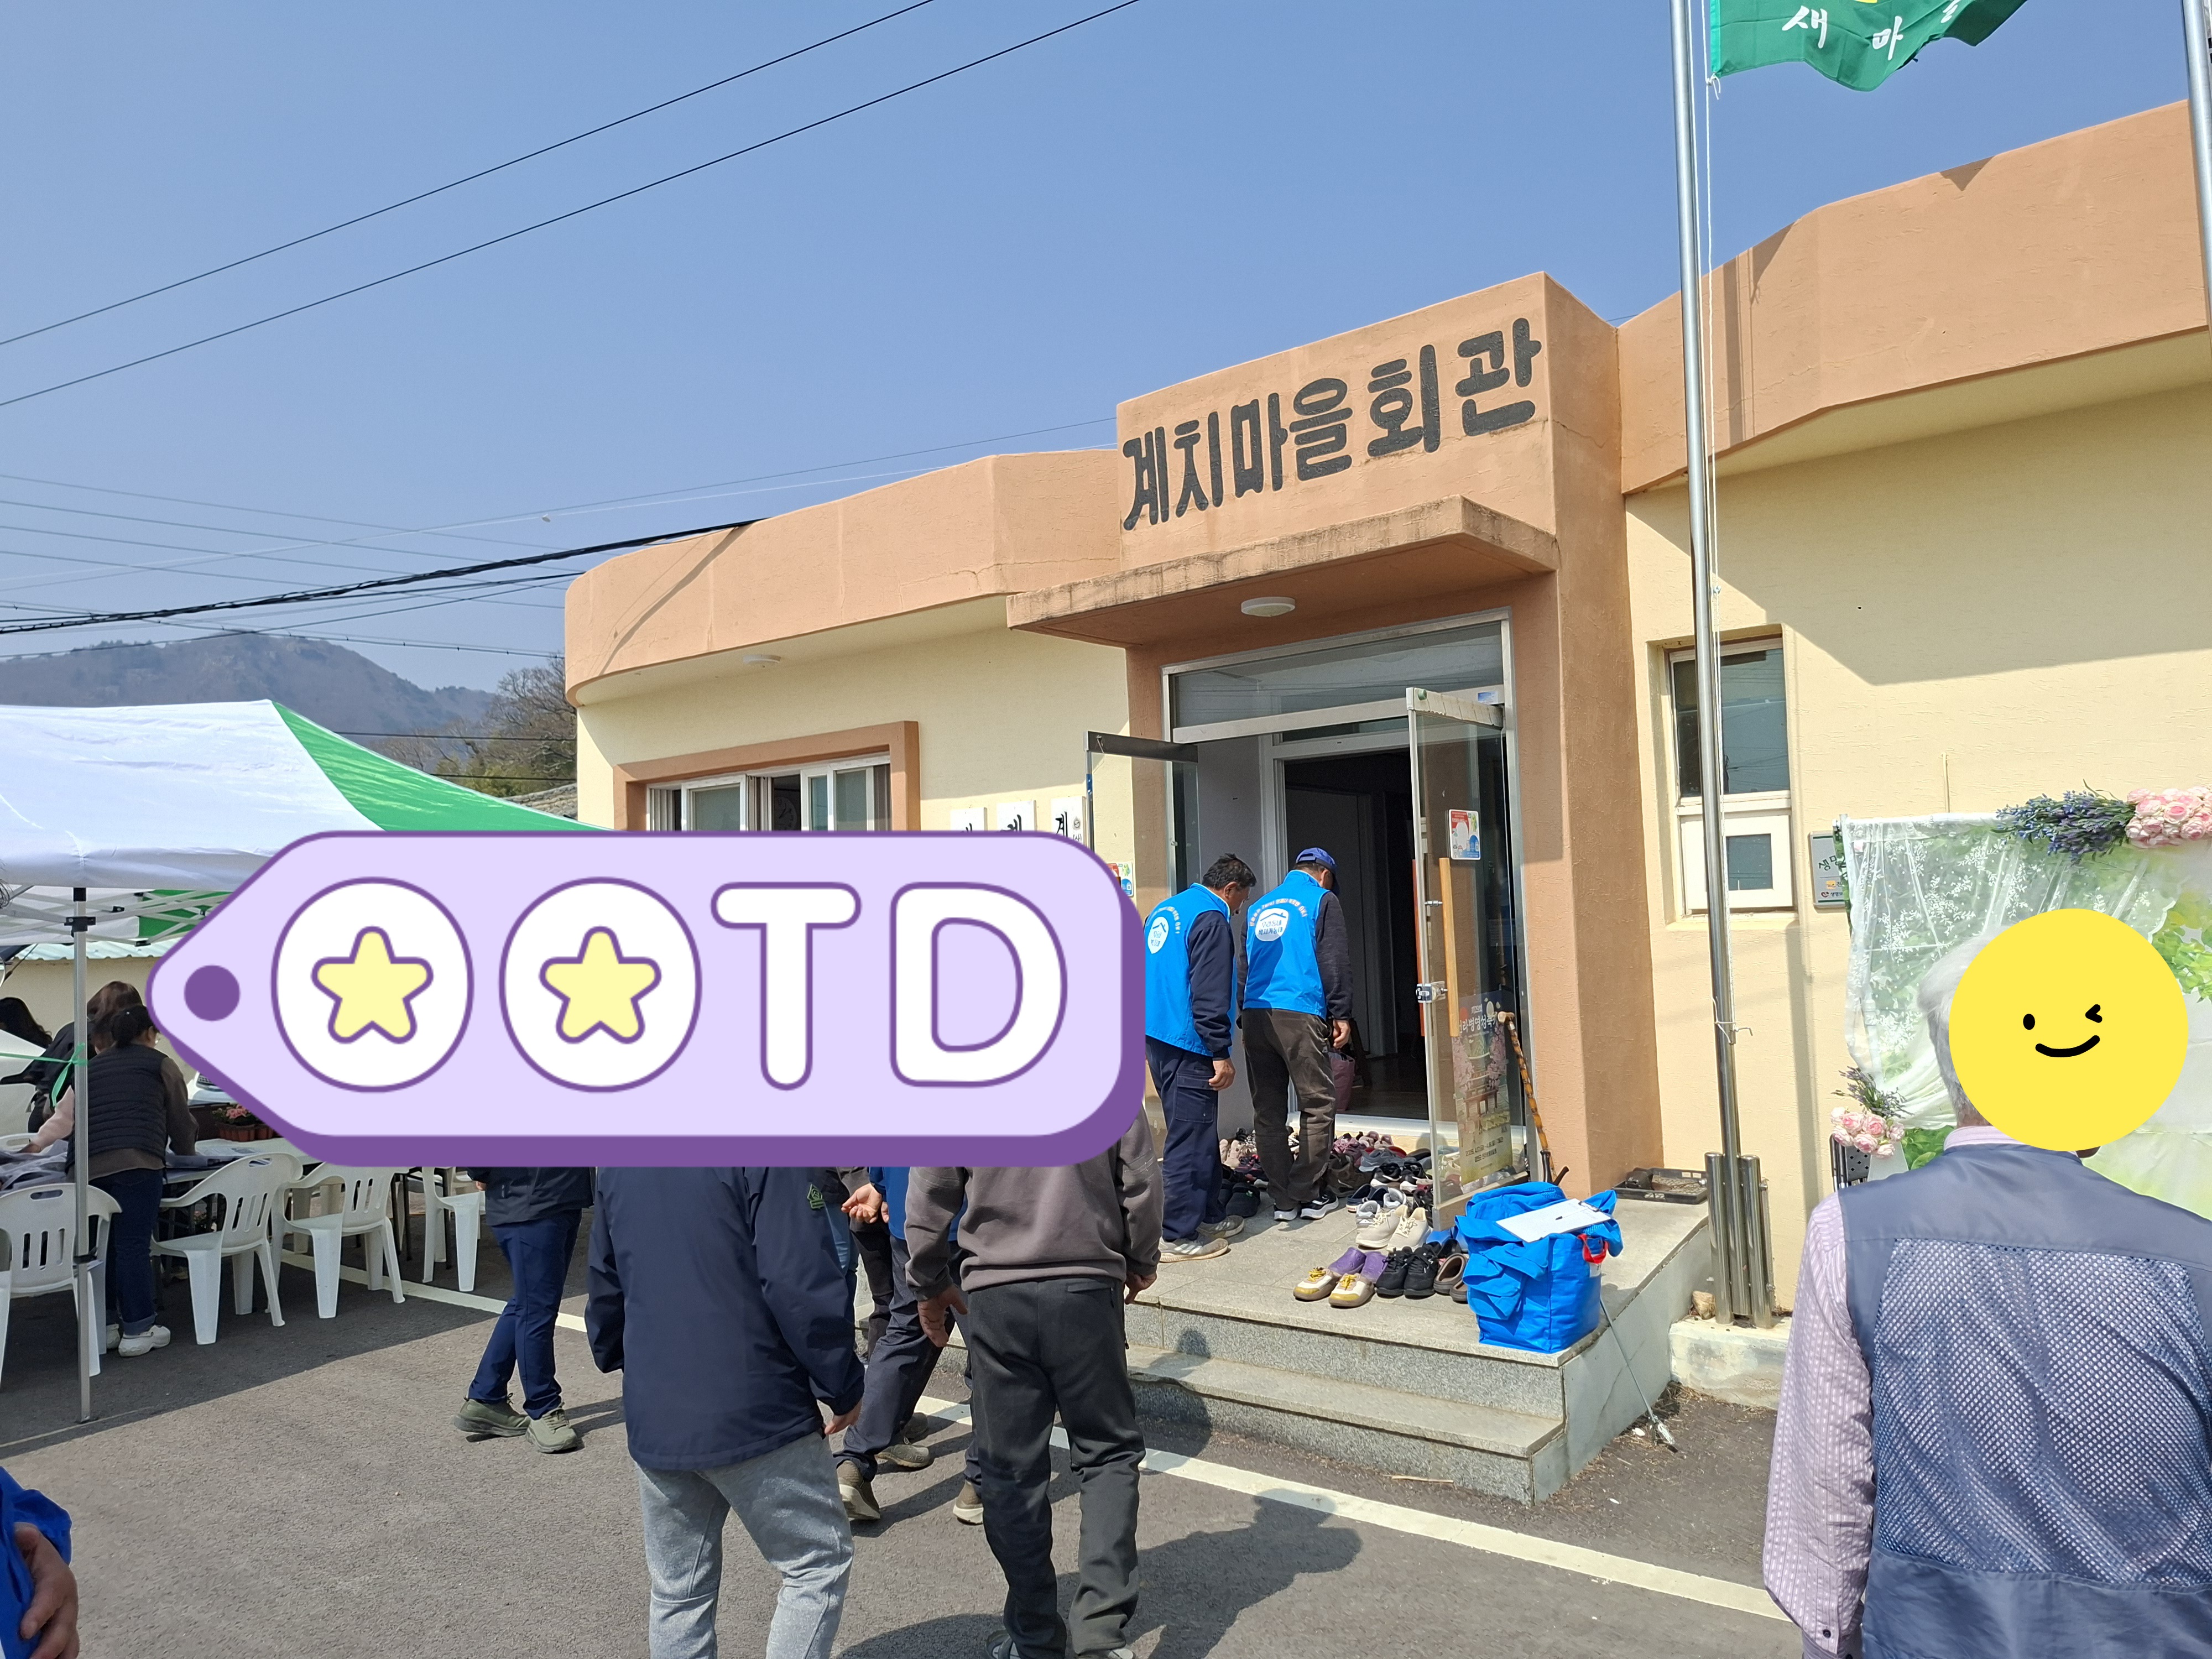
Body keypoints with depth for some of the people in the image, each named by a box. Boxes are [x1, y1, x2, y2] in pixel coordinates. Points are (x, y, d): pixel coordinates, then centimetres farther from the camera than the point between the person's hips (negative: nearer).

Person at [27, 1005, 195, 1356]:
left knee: (105, 1245, 13)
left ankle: (107, 1324, 21)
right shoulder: (160, 1064, 11)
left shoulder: (91, 1069, 23)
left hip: (90, 1166, 5)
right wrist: (185, 1152, 34)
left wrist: (35, 1145, 44)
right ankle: (137, 1331, 0)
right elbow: (180, 1118, 16)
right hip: (136, 1164, -5)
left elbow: (65, 1117, 28)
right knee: (133, 1246, -3)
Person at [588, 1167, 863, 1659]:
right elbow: (804, 1286, -20)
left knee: (677, 1592, 17)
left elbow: (606, 1282, 17)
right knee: (818, 1563, 10)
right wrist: (844, 1388, -7)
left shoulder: (615, 1169, 7)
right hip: (754, 1411, -6)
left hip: (654, 1419, 7)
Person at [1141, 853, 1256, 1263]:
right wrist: (1220, 1055, -18)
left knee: (1199, 1133, 19)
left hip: (1156, 1039, 10)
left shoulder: (1163, 911, 16)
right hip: (1188, 1046, -10)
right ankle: (1179, 1237, 2)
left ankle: (1210, 1214, 29)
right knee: (1190, 1140, -3)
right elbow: (1211, 995, -20)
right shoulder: (1212, 919, -13)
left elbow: (1146, 975, 22)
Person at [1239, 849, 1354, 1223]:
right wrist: (1341, 1015, -2)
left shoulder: (1257, 908, 23)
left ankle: (1283, 1199, 11)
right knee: (1318, 1105, 4)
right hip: (1300, 1015, -5)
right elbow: (1336, 962, -2)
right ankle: (1308, 1195, 5)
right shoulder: (1322, 900, 6)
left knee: (1268, 1111, 7)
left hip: (1255, 1015, 6)